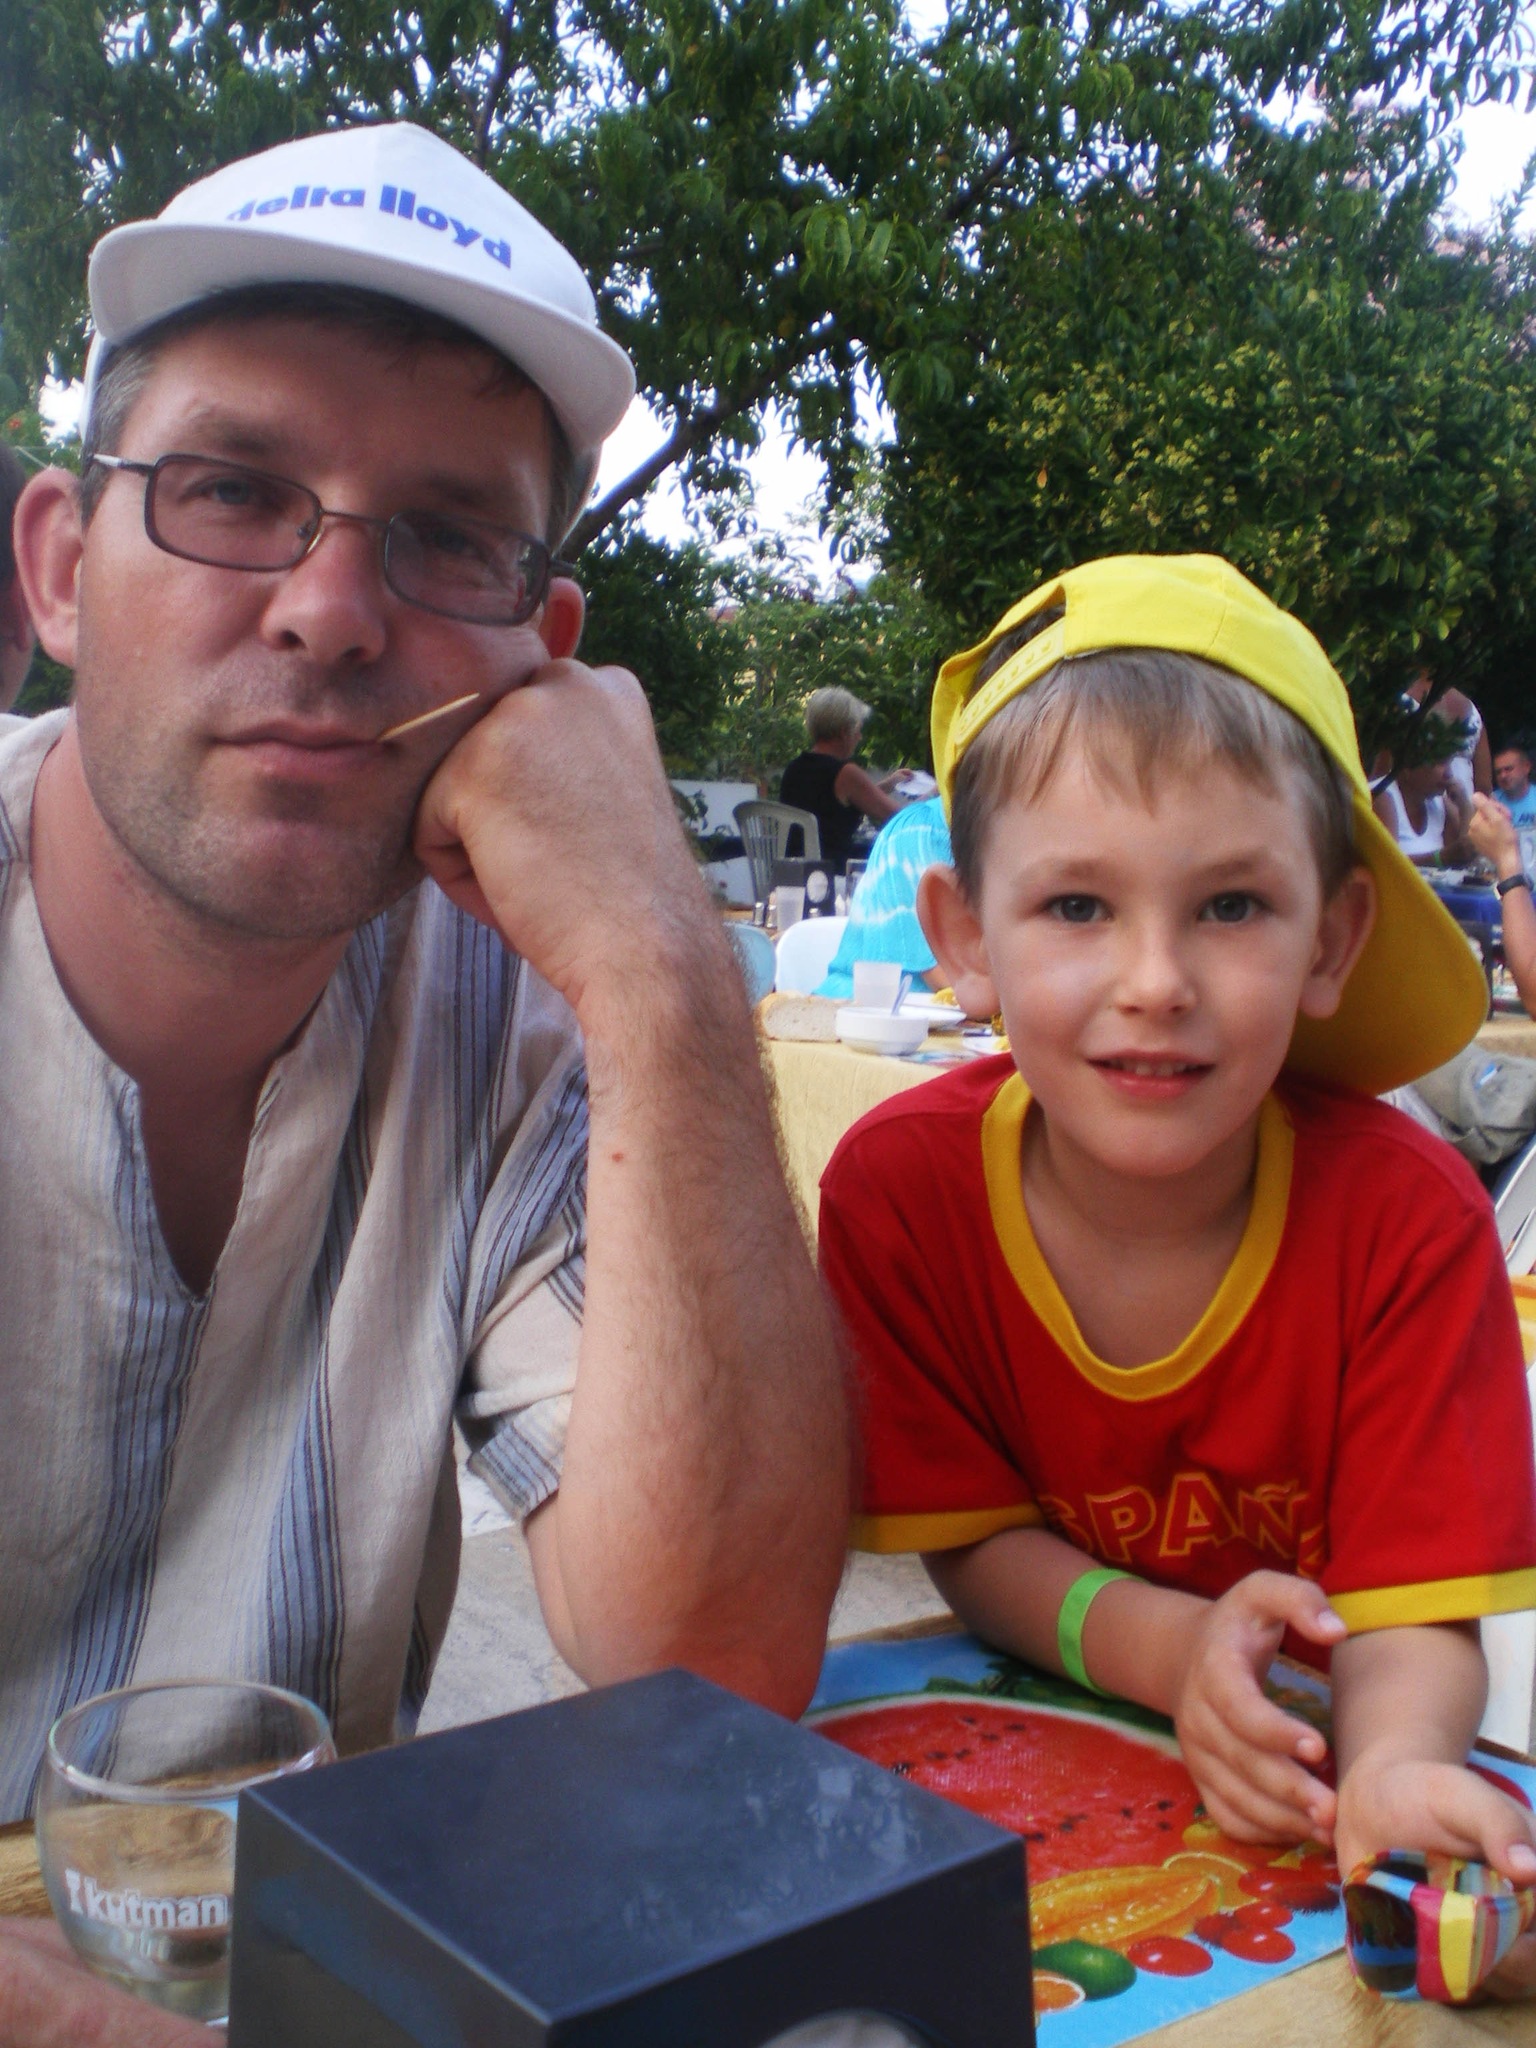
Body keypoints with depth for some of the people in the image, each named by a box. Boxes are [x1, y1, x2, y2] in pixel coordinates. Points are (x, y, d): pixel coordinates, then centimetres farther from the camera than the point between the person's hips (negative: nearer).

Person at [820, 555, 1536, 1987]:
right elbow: (971, 1540, -10)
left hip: (1290, 1775, 0)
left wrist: (1395, 1766, -40)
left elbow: (1409, 1614, -18)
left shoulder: (1407, 1215, -20)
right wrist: (1168, 1645, -28)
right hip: (1025, 1748, 0)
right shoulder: (900, 1188, -18)